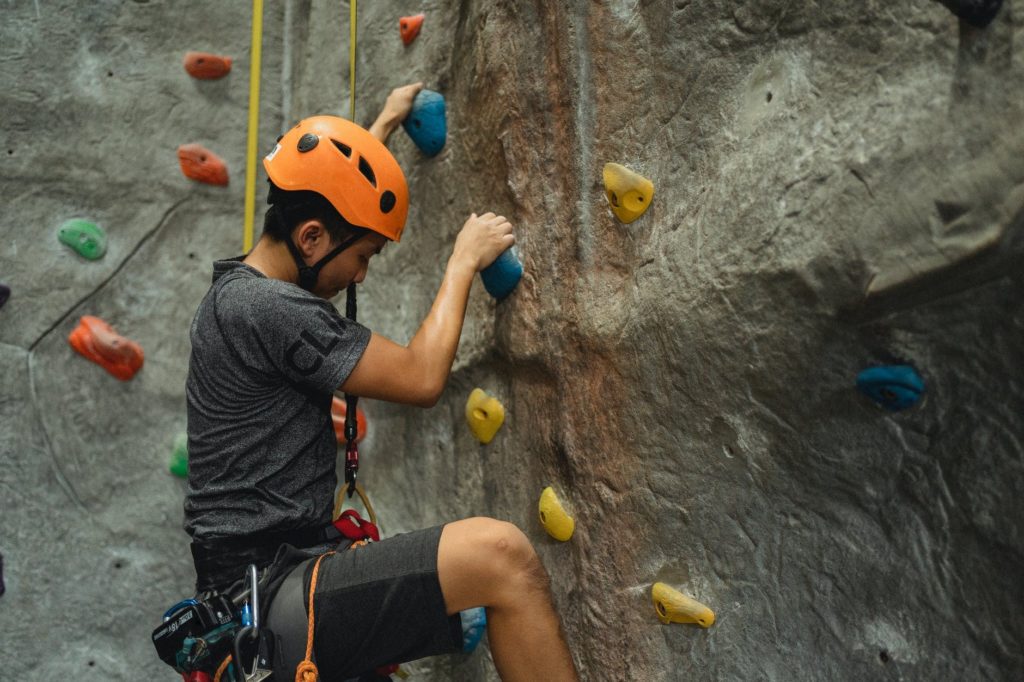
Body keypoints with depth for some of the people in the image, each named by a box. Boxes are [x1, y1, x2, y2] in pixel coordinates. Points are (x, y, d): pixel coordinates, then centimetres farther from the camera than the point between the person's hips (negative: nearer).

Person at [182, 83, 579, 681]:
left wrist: (386, 123, 42)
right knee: (500, 555, -26)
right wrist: (464, 261, -2)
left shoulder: (239, 289, 11)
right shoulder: (270, 308, -19)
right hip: (271, 599, -10)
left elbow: (324, 190, 29)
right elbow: (422, 378, -15)